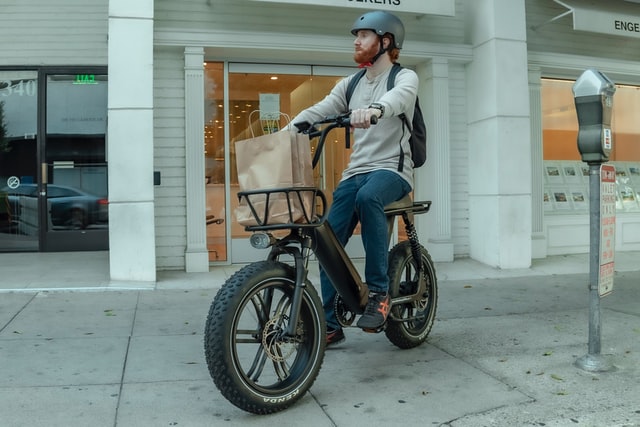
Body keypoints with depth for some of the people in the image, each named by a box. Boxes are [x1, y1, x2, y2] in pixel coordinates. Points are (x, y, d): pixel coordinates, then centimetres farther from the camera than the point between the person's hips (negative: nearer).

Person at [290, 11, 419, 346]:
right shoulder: (350, 84, 18)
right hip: (355, 171, 6)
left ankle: (379, 290, -26)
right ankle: (330, 325, 6)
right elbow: (317, 111, 8)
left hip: (392, 169, -5)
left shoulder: (405, 77, -1)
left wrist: (374, 109, -49)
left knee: (368, 196, -39)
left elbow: (397, 97, -26)